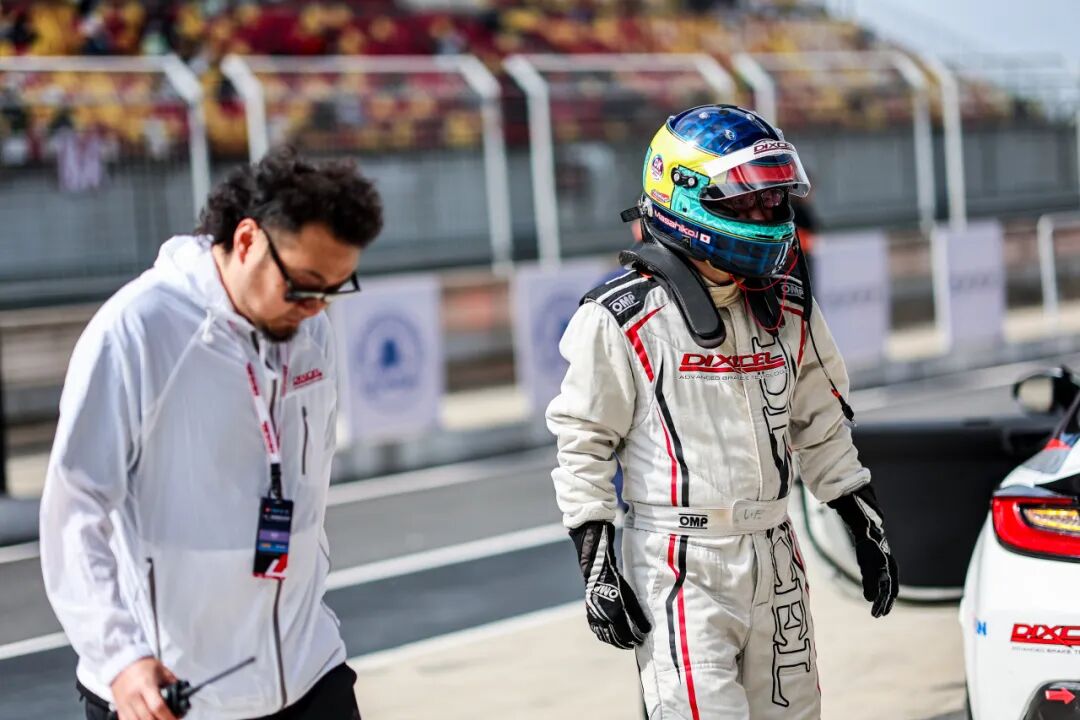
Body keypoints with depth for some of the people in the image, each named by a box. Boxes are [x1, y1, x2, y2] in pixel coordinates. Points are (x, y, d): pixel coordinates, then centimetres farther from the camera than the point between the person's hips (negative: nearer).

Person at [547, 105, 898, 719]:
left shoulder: (788, 308, 8)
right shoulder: (623, 320, -9)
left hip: (775, 556, 6)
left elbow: (820, 423, 17)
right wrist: (596, 564, -8)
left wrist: (867, 523, 17)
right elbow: (584, 443, -5)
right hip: (680, 568, -6)